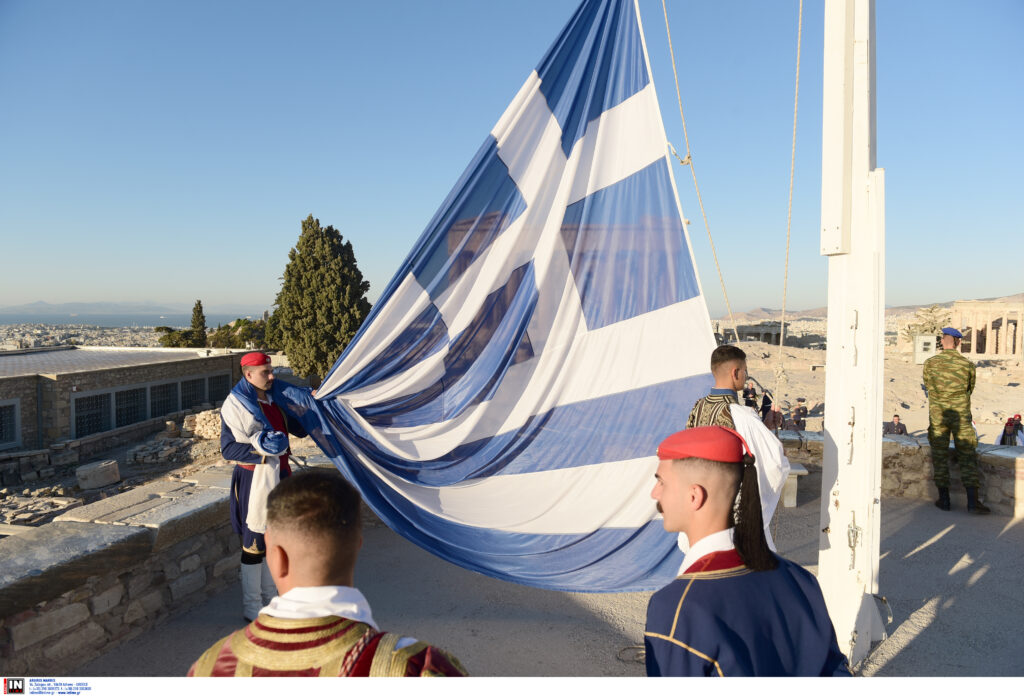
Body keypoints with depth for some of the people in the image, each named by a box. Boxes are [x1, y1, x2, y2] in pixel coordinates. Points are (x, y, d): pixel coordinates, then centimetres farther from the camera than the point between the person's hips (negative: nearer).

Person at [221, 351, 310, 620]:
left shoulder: (274, 400, 9)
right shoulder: (235, 405, -13)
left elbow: (298, 429, 16)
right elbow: (228, 449, -15)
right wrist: (261, 447, -25)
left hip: (278, 476, 8)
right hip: (254, 480, -7)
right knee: (254, 542, 2)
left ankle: (270, 598, 34)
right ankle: (252, 609, 16)